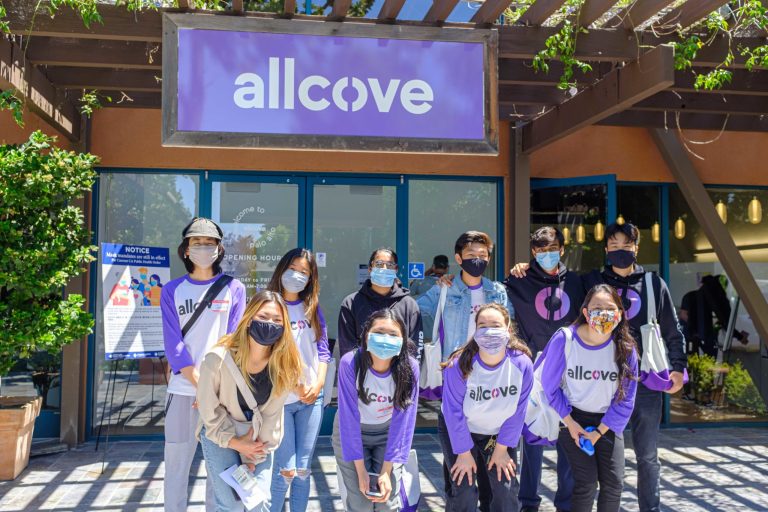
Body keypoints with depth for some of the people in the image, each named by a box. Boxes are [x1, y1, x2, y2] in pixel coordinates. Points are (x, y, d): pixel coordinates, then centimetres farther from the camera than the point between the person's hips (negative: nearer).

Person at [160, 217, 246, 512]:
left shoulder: (233, 289, 3)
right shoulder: (172, 291, 6)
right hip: (183, 390, 1)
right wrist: (200, 384, -13)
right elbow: (173, 343, -2)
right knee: (176, 463, 6)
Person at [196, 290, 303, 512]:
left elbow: (271, 416, -10)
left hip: (257, 438, 3)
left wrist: (253, 457, -8)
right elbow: (209, 410, -16)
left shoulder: (285, 366, -19)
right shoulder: (218, 358, -29)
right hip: (219, 434, -2)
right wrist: (237, 443, -12)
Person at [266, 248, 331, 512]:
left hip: (312, 397, 4)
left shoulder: (312, 308, 10)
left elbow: (322, 350, 10)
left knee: (303, 469, 8)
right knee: (286, 470, -4)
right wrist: (295, 384, -11)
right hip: (279, 398, -4)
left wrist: (319, 384, -5)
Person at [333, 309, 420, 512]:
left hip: (387, 433, 1)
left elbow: (403, 421, -18)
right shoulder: (350, 363, -28)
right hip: (350, 433, -1)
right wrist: (361, 469, -22)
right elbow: (349, 417, -24)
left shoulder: (409, 367, -23)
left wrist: (386, 471, -19)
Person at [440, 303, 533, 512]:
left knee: (507, 492, 0)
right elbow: (454, 412, -21)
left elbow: (517, 411, -11)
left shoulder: (522, 364, -23)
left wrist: (502, 449, -6)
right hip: (458, 430, -2)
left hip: (499, 432, 2)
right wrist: (464, 452, -15)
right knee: (464, 491, -8)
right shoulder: (459, 365, -30)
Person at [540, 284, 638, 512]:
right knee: (586, 482, -10)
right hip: (573, 418, -2)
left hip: (608, 422, 3)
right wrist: (570, 423, -10)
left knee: (614, 483, -2)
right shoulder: (564, 339, -20)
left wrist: (599, 432, -9)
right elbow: (550, 385, -10)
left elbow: (626, 398, -6)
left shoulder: (625, 347, -14)